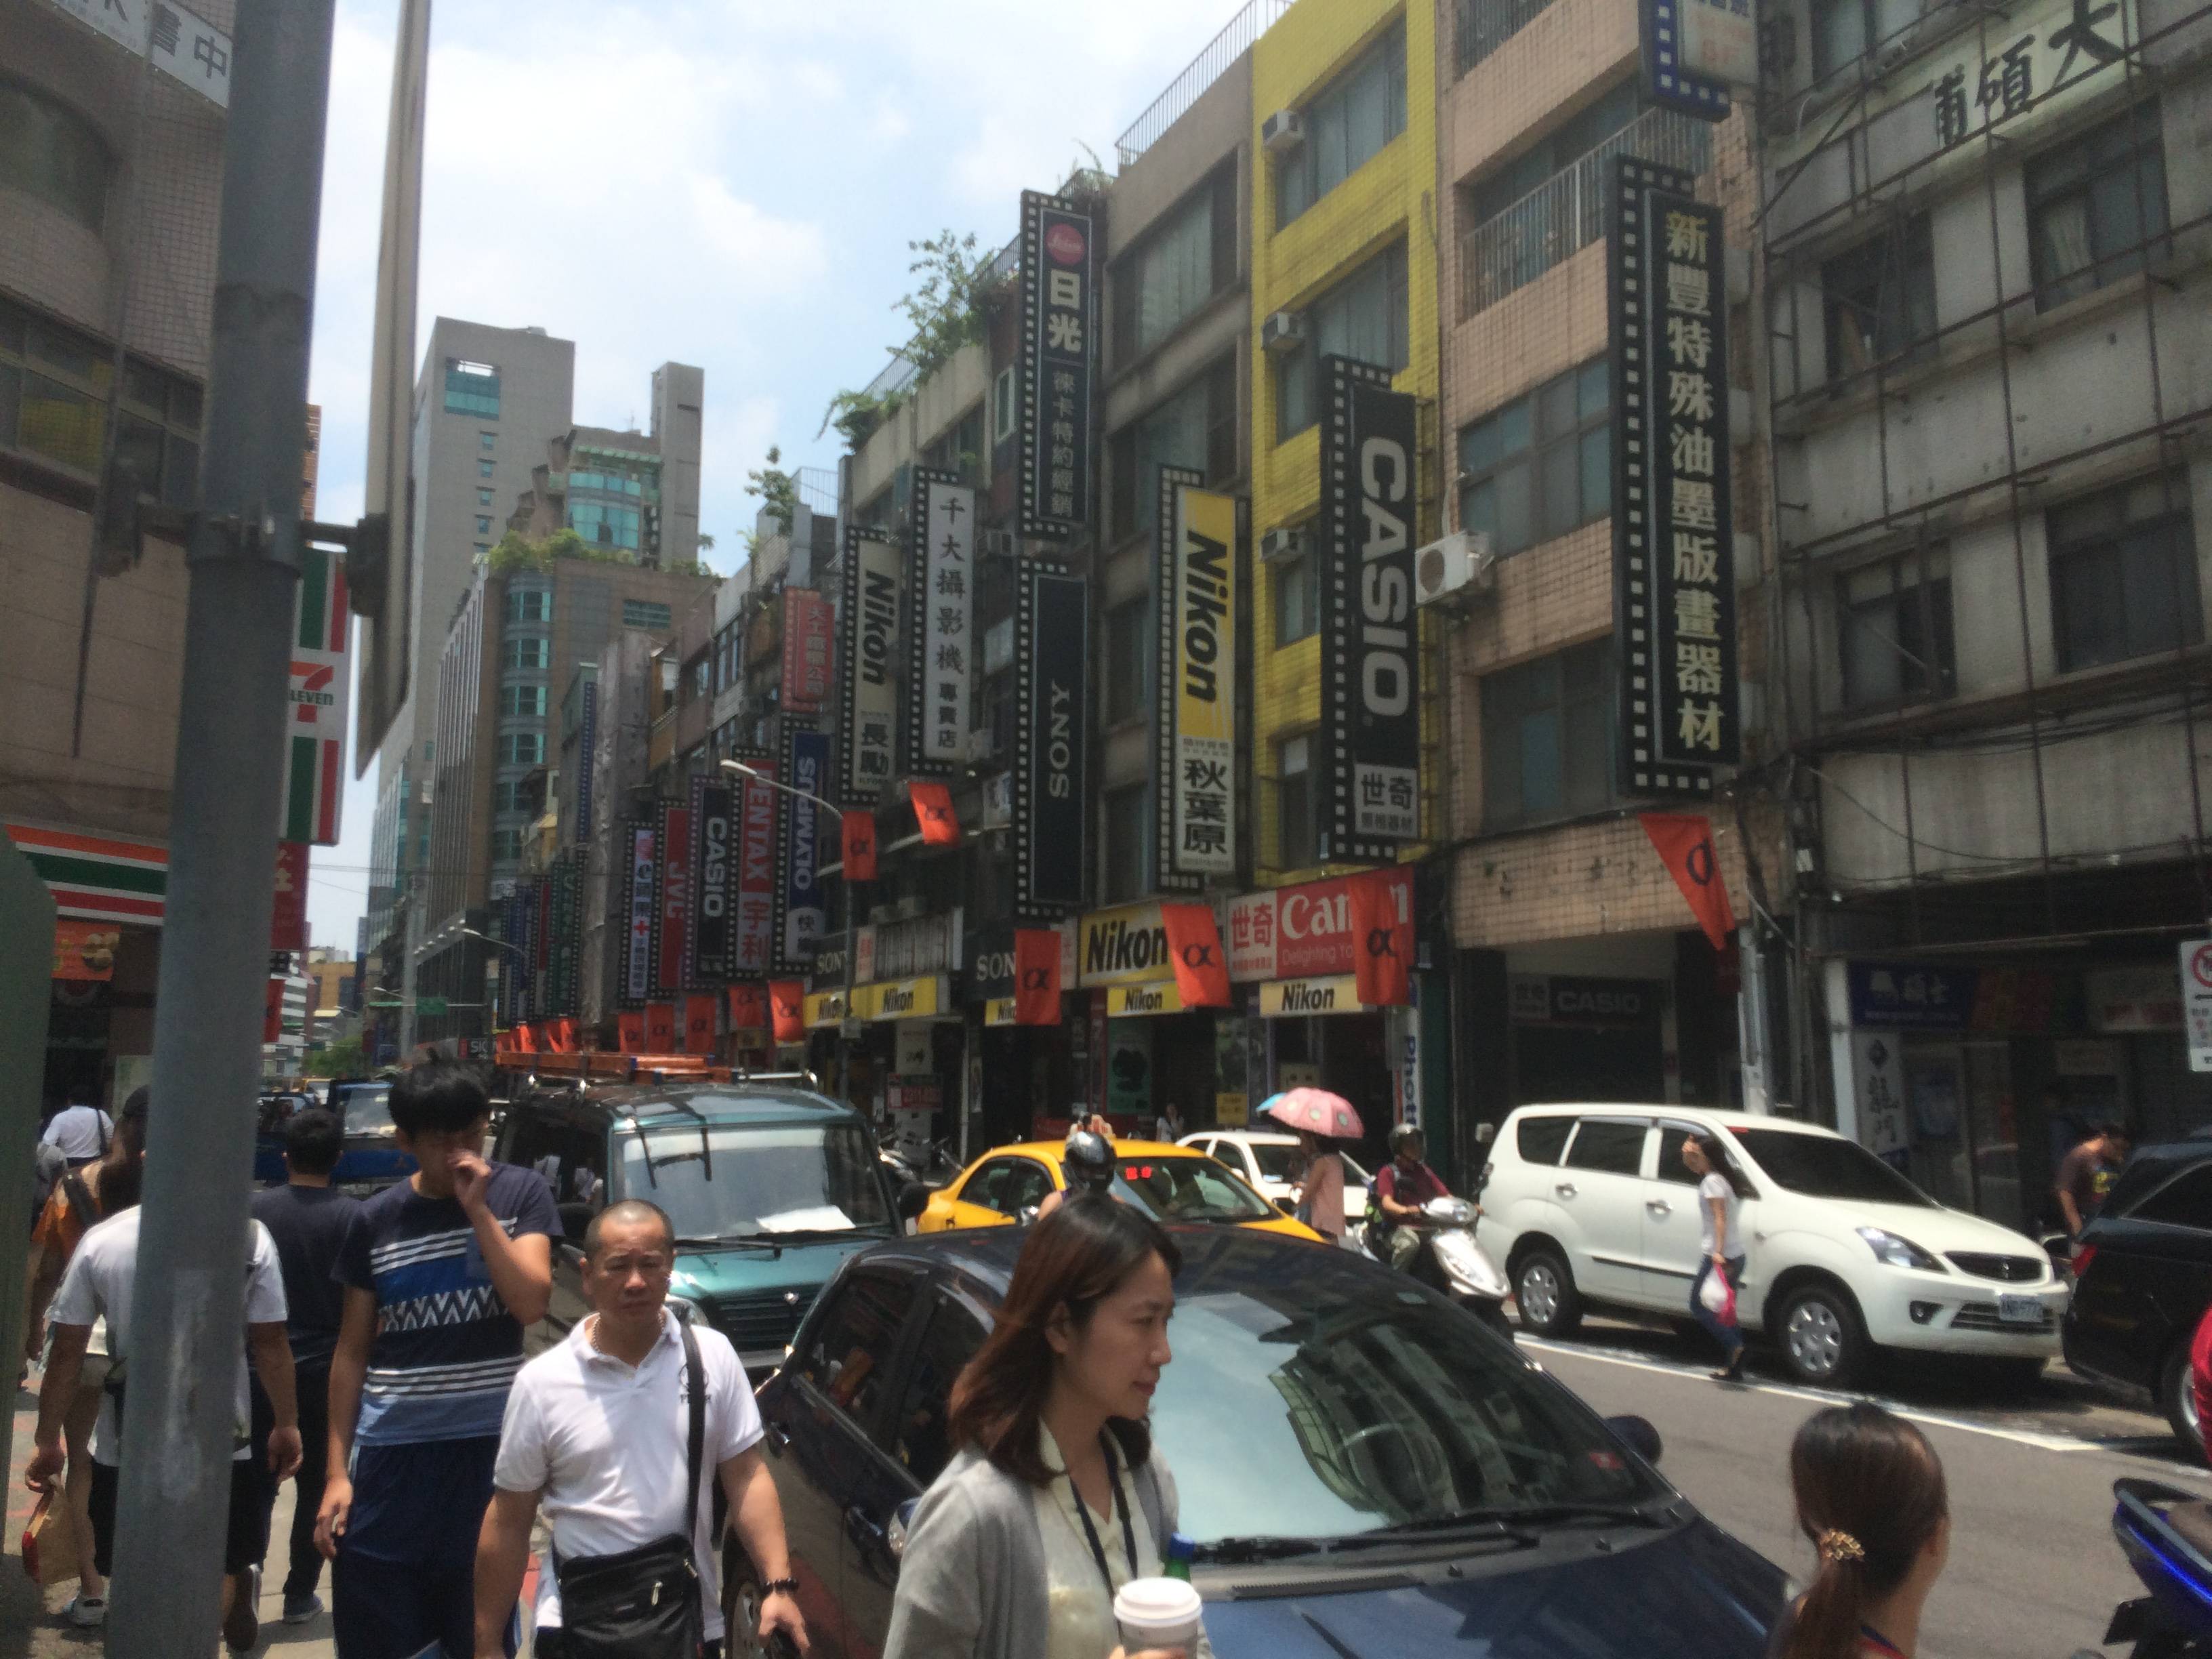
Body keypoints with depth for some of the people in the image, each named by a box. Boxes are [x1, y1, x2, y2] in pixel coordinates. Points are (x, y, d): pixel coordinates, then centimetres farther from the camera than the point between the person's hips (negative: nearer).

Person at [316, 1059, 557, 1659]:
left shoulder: (520, 1193, -2)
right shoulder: (375, 1221, 1)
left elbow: (531, 1304, -14)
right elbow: (352, 1352, 6)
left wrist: (477, 1210, -17)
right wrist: (337, 1469, 2)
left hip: (489, 1448, -1)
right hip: (389, 1453, 2)